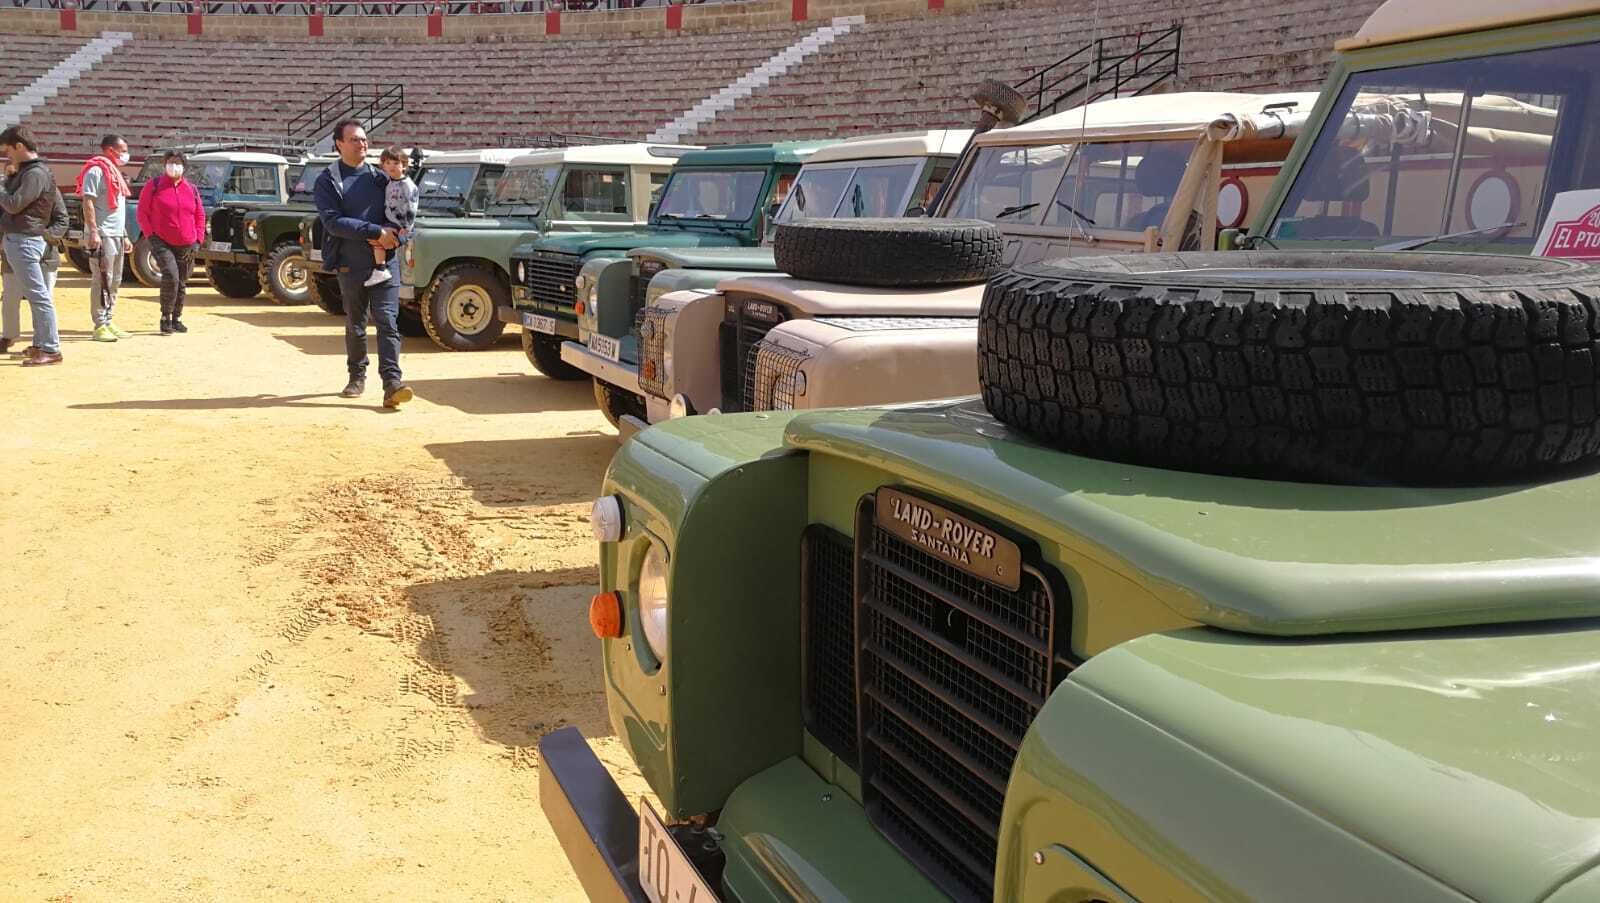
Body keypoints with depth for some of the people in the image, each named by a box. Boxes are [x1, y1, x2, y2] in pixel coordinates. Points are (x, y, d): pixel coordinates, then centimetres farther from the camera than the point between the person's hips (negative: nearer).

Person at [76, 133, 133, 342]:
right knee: (102, 281, -9)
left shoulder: (115, 172, 20)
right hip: (102, 236, -10)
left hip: (116, 235, 10)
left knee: (114, 281, 12)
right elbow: (88, 201, -17)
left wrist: (125, 236, 22)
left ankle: (108, 321, 19)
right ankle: (100, 326, -7)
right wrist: (93, 232, -24)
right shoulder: (97, 170, -9)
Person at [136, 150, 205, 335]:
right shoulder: (153, 186, 0)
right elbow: (142, 213, 0)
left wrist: (198, 240, 5)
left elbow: (200, 216, 15)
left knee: (182, 284, 9)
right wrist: (151, 236, -9)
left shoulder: (191, 189, 10)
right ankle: (165, 318, -10)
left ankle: (176, 319, 23)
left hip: (186, 246, 4)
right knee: (170, 276, -21)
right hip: (162, 243, -4)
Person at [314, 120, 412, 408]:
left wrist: (394, 237, -12)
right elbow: (332, 221, -12)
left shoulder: (381, 177, 10)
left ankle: (392, 383, -17)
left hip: (384, 262, 1)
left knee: (388, 321, -10)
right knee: (355, 324, 11)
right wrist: (376, 232, -20)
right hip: (350, 265, -1)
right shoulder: (327, 181, 1)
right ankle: (357, 376, 28)